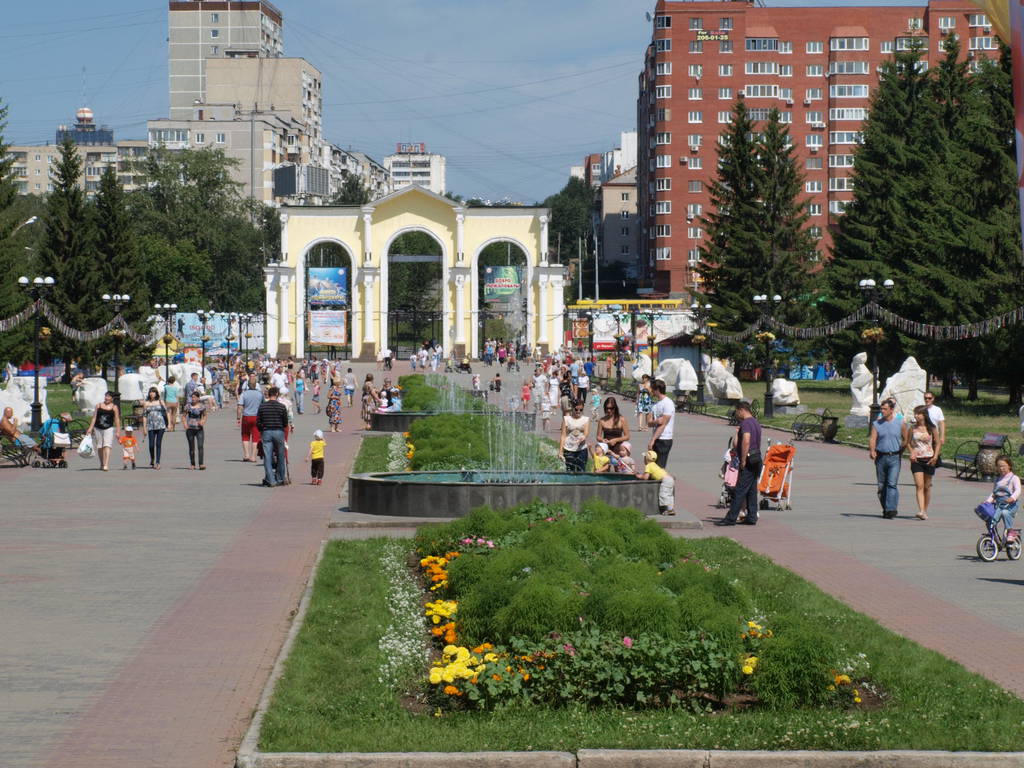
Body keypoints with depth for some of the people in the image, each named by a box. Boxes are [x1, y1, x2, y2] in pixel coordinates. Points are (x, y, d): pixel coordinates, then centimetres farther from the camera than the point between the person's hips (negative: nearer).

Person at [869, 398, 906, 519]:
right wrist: (872, 450, -23)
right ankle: (885, 509, 19)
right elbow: (872, 439, -6)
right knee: (881, 485, 6)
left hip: (894, 458, -2)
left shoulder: (899, 424, 3)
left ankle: (891, 509, -19)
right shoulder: (876, 424, 4)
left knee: (892, 483, -14)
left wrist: (900, 451, 7)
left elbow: (905, 439, 13)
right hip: (881, 457, 2)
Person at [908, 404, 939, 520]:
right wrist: (912, 452, -6)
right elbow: (908, 443, 12)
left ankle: (925, 511, 22)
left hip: (929, 460, 0)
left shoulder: (931, 428, 0)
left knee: (927, 487, 9)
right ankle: (921, 511, -22)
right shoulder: (912, 428, 2)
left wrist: (935, 456, -7)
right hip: (916, 460, 0)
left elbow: (937, 443, 7)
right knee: (919, 486, -13)